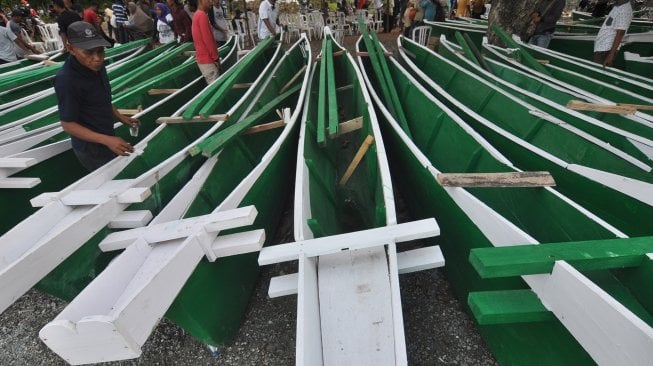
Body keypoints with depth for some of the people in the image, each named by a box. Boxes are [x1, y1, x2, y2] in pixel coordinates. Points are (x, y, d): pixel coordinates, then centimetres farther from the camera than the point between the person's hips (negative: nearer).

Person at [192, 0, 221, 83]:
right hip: (207, 59, -9)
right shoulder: (202, 15, -13)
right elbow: (207, 39, -18)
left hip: (203, 58, 9)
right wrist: (216, 57, -13)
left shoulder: (197, 15, 17)